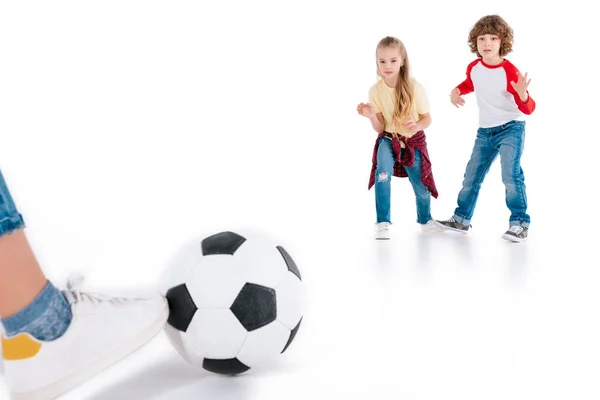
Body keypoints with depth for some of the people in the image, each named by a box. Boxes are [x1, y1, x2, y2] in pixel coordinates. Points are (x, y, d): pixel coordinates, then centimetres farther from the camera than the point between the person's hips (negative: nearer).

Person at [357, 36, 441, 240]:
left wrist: (417, 126, -29)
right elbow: (379, 128, -9)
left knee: (421, 186, 5)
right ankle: (382, 223, -17)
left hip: (414, 140, 0)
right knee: (383, 172, -29)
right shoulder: (375, 90, -13)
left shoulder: (414, 87, -18)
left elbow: (427, 118, -7)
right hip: (388, 139, 0)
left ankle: (425, 219, 39)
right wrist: (372, 116, -31)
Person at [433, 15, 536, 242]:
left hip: (511, 128, -6)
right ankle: (461, 219, 27)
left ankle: (520, 223, -7)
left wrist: (522, 94, -42)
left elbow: (528, 109, -21)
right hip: (485, 131, 6)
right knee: (472, 175, 12)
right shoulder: (474, 68, -3)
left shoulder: (509, 71, -20)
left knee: (511, 174, -19)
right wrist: (456, 91, 4)